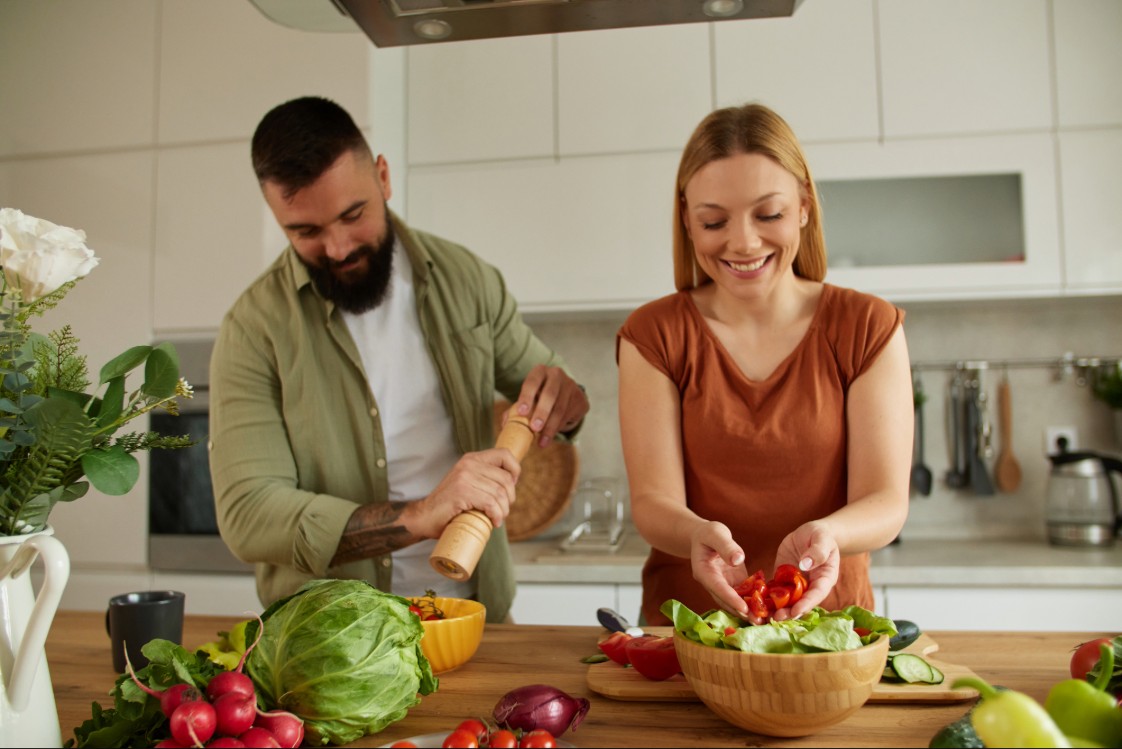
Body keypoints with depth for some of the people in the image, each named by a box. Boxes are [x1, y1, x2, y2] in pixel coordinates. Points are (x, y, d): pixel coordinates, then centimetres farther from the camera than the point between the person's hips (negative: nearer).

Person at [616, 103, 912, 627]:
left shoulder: (869, 328, 0)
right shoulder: (654, 334, 0)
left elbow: (885, 502, -5)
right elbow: (653, 501, -7)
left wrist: (824, 536, -27)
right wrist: (698, 535, -29)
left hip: (828, 619, 1)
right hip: (684, 627, 0)